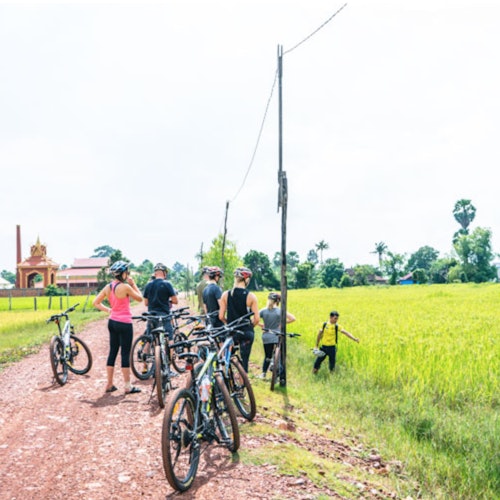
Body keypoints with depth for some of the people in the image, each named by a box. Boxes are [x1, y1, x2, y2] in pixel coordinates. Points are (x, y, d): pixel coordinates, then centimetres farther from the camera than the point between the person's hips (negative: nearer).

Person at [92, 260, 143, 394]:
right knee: (125, 354, 0)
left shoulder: (108, 287, 4)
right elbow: (140, 298, -5)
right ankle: (128, 386, 6)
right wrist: (133, 284, 1)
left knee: (112, 352, 13)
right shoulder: (125, 287, -17)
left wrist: (108, 310, 9)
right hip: (124, 323, -7)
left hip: (112, 322, 7)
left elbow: (95, 303, 7)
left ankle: (109, 384, 19)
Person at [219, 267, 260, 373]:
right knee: (244, 360, 6)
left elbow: (221, 317, -2)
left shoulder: (226, 294, -3)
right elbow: (257, 319, -9)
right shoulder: (251, 296, -8)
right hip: (246, 332, -1)